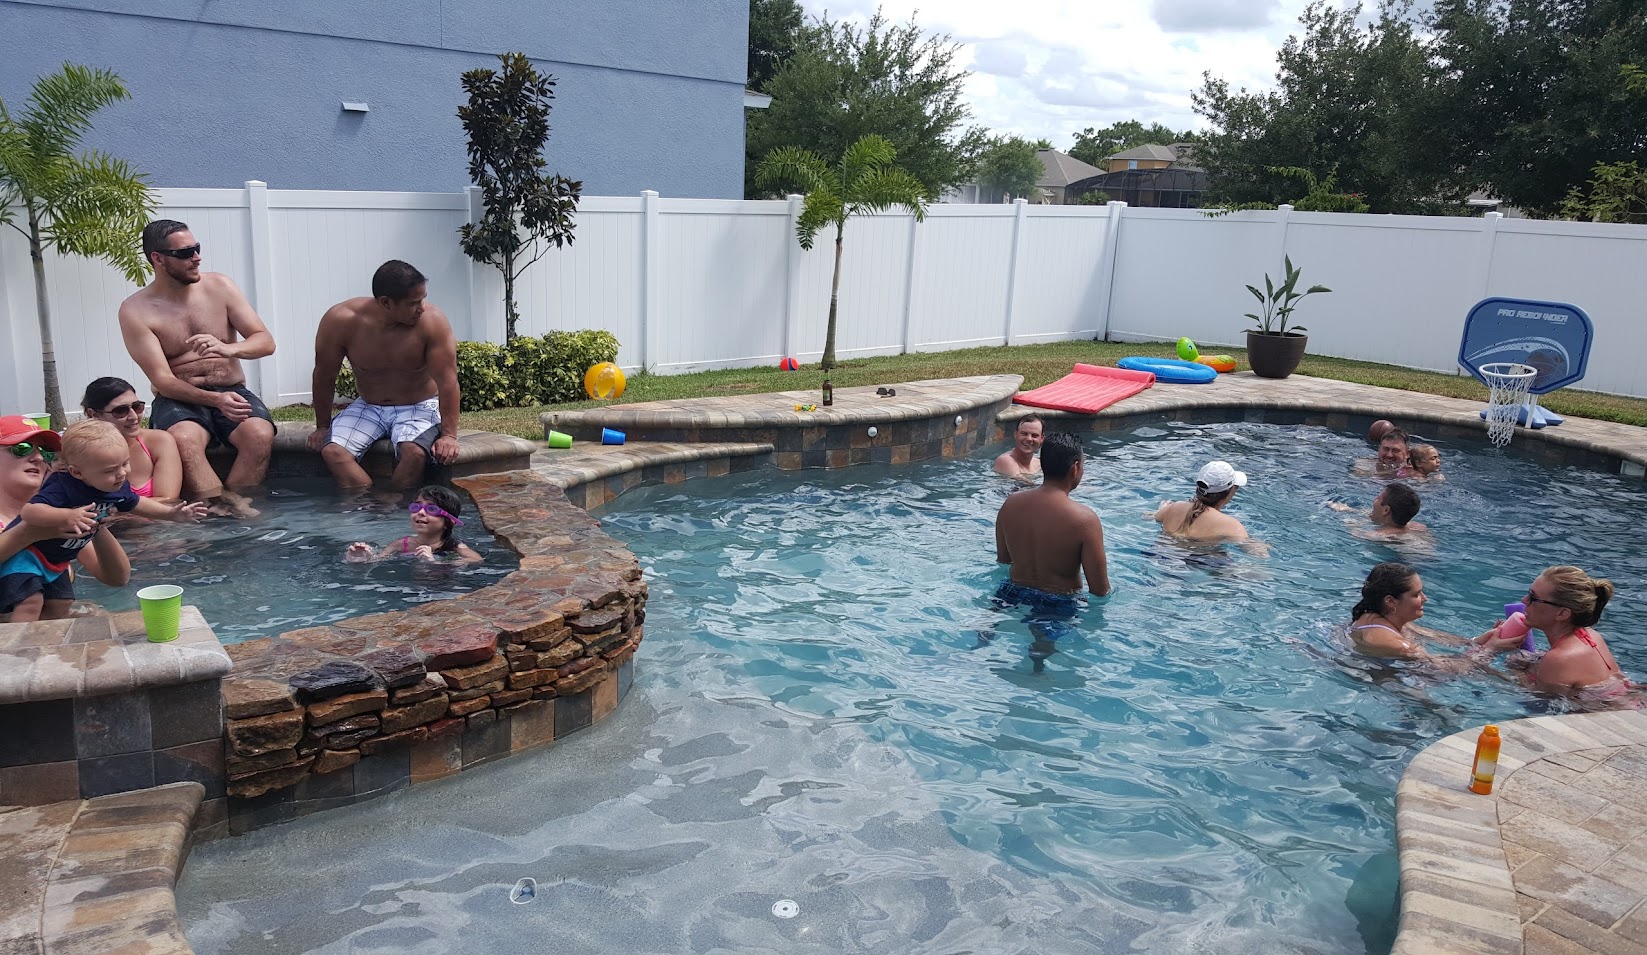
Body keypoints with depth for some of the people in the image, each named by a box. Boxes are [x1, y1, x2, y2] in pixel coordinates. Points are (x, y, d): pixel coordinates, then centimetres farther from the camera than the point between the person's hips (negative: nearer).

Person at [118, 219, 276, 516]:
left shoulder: (219, 286, 5)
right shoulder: (135, 310, -3)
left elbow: (266, 341, 3)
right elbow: (162, 380, -9)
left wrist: (227, 349, -20)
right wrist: (215, 399, -26)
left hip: (232, 392, 2)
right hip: (179, 399, -2)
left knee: (260, 434, -31)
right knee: (183, 439, -37)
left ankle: (225, 511, -27)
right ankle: (229, 508, -33)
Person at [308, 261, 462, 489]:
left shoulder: (432, 321, -23)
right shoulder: (339, 320, -18)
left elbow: (447, 381, -21)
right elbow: (325, 376, -4)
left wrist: (449, 435, -26)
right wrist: (322, 426, 4)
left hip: (419, 408, -2)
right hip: (367, 407, 3)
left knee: (414, 452, -32)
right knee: (332, 450, -22)